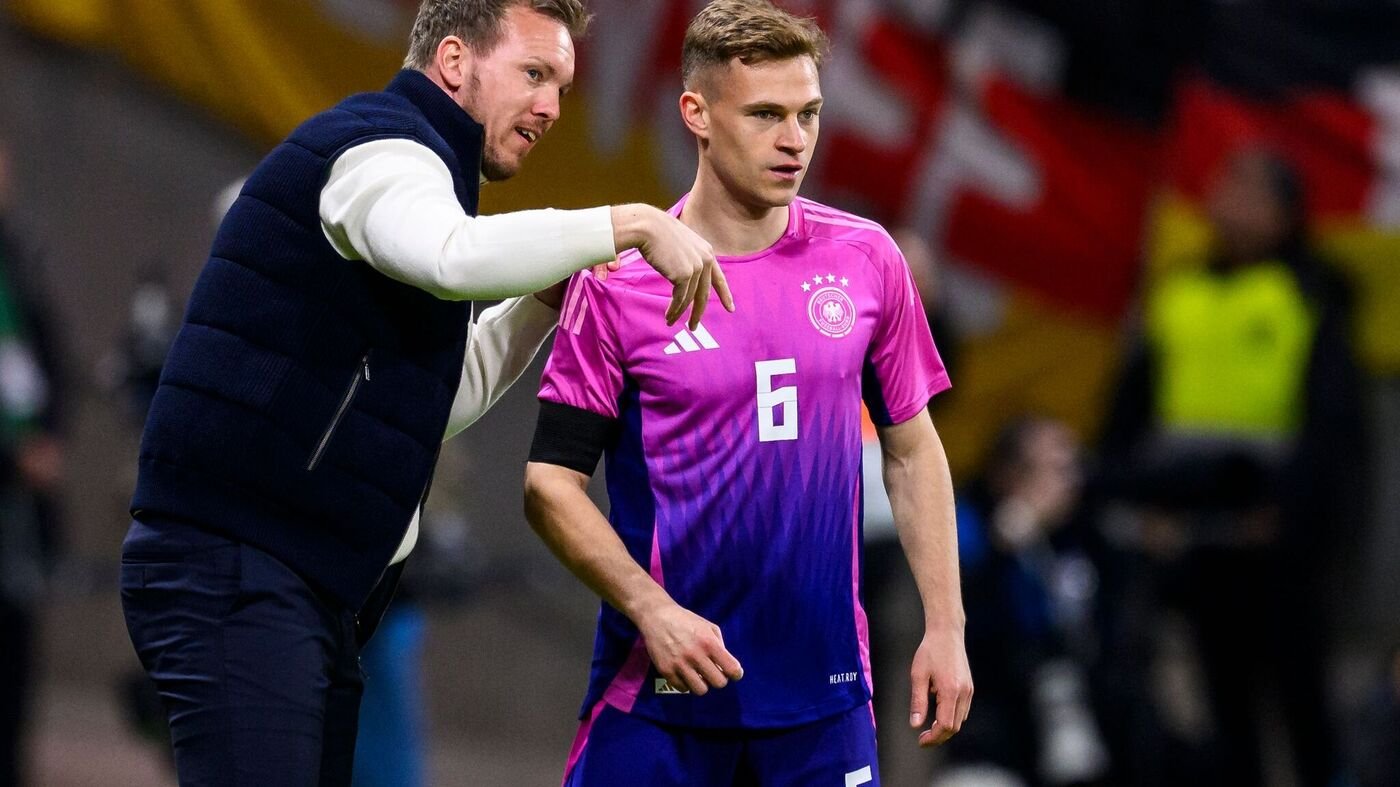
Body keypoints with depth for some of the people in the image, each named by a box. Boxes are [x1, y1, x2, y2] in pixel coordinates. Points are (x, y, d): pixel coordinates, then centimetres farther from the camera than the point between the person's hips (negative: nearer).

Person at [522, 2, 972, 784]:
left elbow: (912, 449, 13)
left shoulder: (866, 259, 4)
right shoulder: (617, 280, -6)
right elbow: (551, 481, -5)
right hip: (656, 691, -2)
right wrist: (652, 612, -16)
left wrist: (946, 628, 7)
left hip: (824, 690, 3)